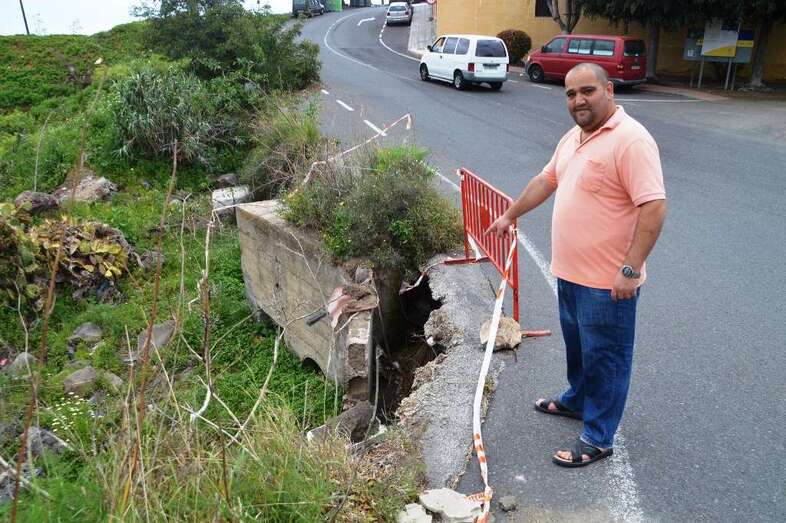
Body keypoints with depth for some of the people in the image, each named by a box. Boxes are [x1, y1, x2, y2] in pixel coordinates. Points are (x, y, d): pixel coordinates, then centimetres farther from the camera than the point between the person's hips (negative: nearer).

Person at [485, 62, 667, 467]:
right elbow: (545, 181, 22)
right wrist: (510, 216, 29)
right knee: (577, 346, 26)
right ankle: (577, 400, 47)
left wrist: (631, 269, -26)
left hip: (608, 282, -9)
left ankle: (598, 438, 21)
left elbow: (654, 207, -25)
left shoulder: (631, 140, -20)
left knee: (604, 357, 6)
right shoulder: (573, 138, 9)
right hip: (570, 273, 9)